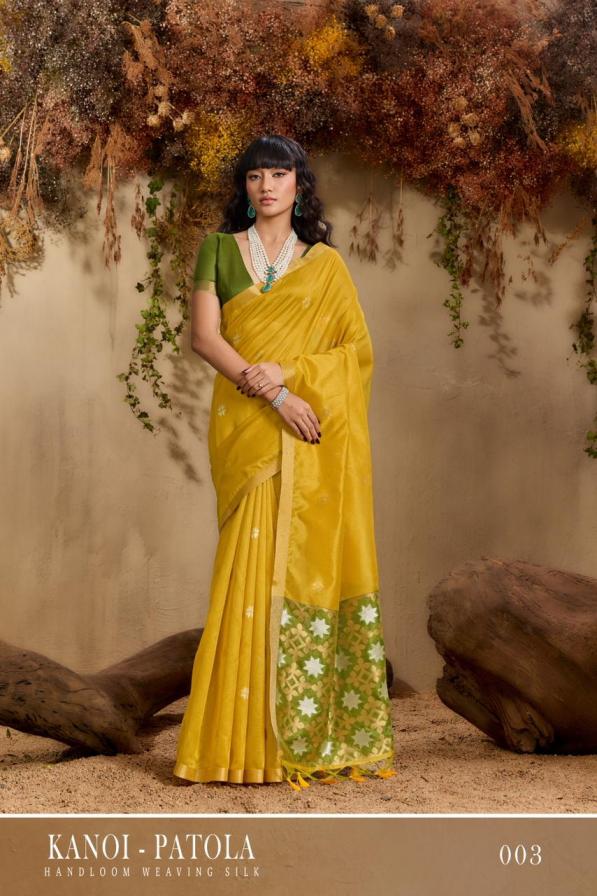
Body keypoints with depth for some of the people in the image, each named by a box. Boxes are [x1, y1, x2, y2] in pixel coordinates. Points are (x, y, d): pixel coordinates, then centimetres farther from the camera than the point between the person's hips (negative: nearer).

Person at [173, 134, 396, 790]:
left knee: (311, 566, -2)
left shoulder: (325, 263, 11)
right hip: (247, 431, 0)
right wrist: (272, 394, -14)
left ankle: (315, 733, 5)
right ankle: (254, 740, 1)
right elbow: (203, 335, -2)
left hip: (316, 440, 1)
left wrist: (287, 370, -11)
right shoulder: (218, 251, 10)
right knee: (254, 568, -4)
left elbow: (358, 348, 5)